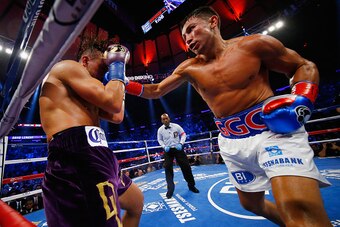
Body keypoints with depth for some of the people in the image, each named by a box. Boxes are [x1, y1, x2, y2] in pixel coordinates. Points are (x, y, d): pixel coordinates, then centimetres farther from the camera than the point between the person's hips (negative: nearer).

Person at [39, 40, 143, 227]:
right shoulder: (68, 66, 2)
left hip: (92, 156, 11)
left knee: (136, 202, 26)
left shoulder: (82, 96, 29)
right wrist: (117, 66, 6)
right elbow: (113, 104, -12)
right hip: (77, 156, -11)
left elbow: (117, 117, 21)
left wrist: (117, 79, 25)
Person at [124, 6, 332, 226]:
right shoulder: (189, 68, 4)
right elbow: (156, 91, 8)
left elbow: (305, 66, 4)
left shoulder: (254, 44, -5)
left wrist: (301, 99, -14)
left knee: (299, 207, -24)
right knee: (252, 204, 19)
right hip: (232, 143, 4)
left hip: (275, 130, -3)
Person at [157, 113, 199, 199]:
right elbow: (160, 140, 8)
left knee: (186, 166, 5)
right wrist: (164, 147, -10)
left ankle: (191, 185, 26)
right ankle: (170, 189, 12)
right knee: (168, 169, -4)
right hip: (168, 150, 0)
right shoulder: (160, 130, -4)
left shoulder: (176, 126, -7)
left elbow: (183, 134, 1)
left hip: (178, 148, 0)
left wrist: (181, 143, -13)